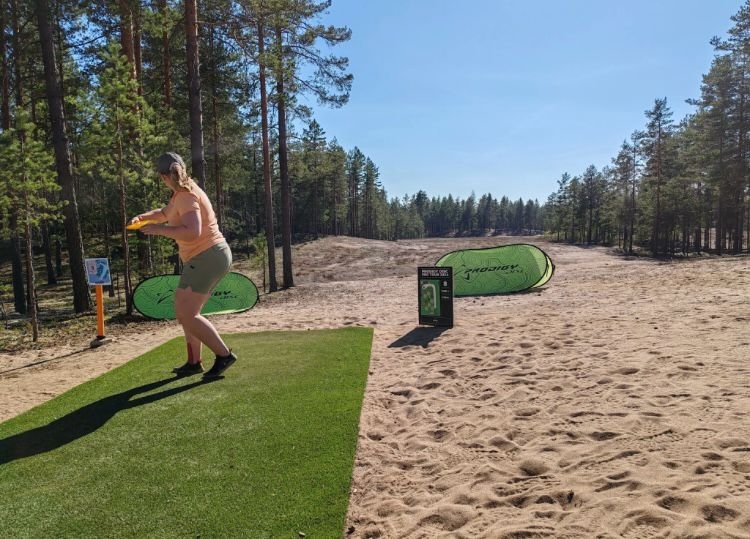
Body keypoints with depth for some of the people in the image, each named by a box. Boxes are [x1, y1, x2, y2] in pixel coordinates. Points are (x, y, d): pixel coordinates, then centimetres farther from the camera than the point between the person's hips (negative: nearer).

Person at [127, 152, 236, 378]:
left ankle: (224, 354, -6)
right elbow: (164, 214, 32)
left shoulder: (187, 196, -16)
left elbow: (192, 232, -31)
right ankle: (194, 362, 23)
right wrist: (142, 217, 14)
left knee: (186, 315, -12)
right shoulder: (181, 193, 16)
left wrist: (159, 229, -22)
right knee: (186, 312, 16)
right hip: (206, 258, 11)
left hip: (207, 258, -11)